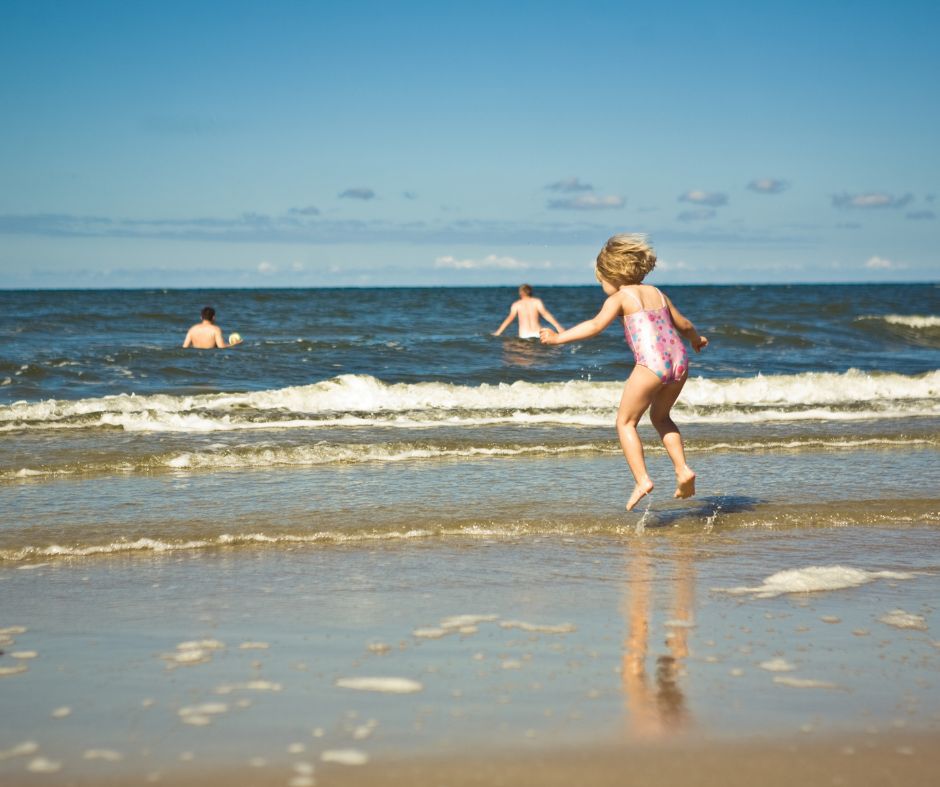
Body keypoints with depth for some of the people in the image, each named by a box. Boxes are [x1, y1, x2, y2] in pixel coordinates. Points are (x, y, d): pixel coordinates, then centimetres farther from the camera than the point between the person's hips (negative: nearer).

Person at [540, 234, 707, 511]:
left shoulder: (619, 298, 3)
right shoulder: (656, 293, 22)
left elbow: (596, 325, -13)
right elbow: (684, 324, 30)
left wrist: (559, 337, -12)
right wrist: (696, 338, 51)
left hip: (651, 364, -7)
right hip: (679, 360, 7)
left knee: (625, 422, 6)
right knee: (660, 416, 28)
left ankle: (642, 480, -6)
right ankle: (683, 470, 17)